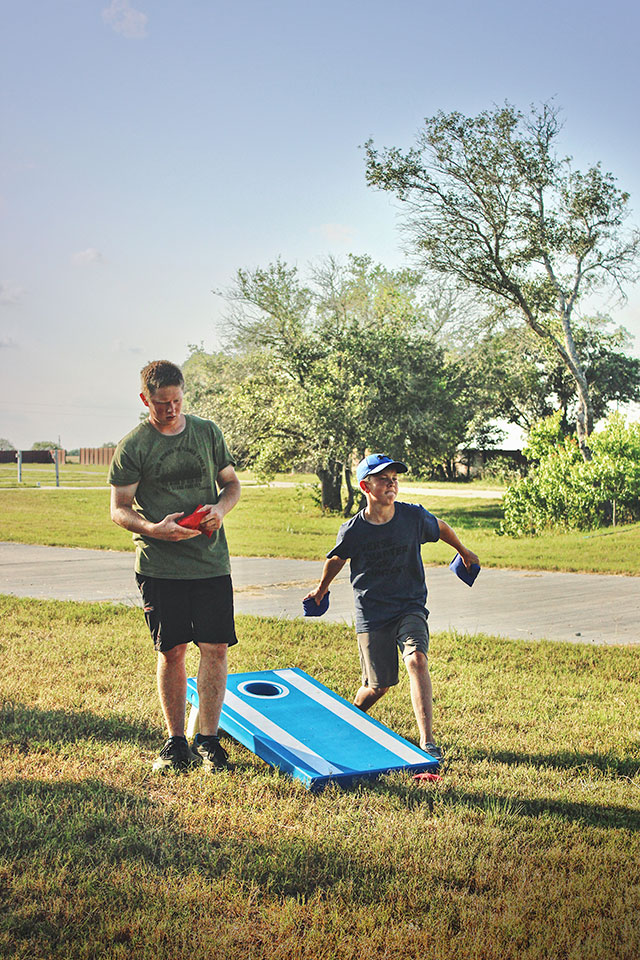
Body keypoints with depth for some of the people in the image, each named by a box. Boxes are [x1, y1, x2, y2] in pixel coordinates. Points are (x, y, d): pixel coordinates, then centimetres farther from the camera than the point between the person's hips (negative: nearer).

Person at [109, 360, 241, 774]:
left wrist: (221, 508, -7)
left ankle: (208, 740, 9)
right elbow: (119, 509, -2)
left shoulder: (208, 432, 7)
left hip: (211, 561, 2)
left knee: (215, 647, -2)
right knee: (172, 652, 3)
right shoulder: (132, 446, -2)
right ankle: (176, 741, 17)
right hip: (159, 565, -2)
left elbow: (231, 483, 16)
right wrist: (154, 529, -20)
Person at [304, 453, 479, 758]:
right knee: (378, 686, 2)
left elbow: (442, 528, 15)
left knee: (417, 660, -24)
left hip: (410, 606, 0)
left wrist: (464, 553, 30)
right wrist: (321, 589, 28)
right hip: (371, 613, 0)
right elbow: (336, 560, 13)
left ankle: (427, 741, -26)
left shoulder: (414, 516, -8)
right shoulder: (352, 530, -9)